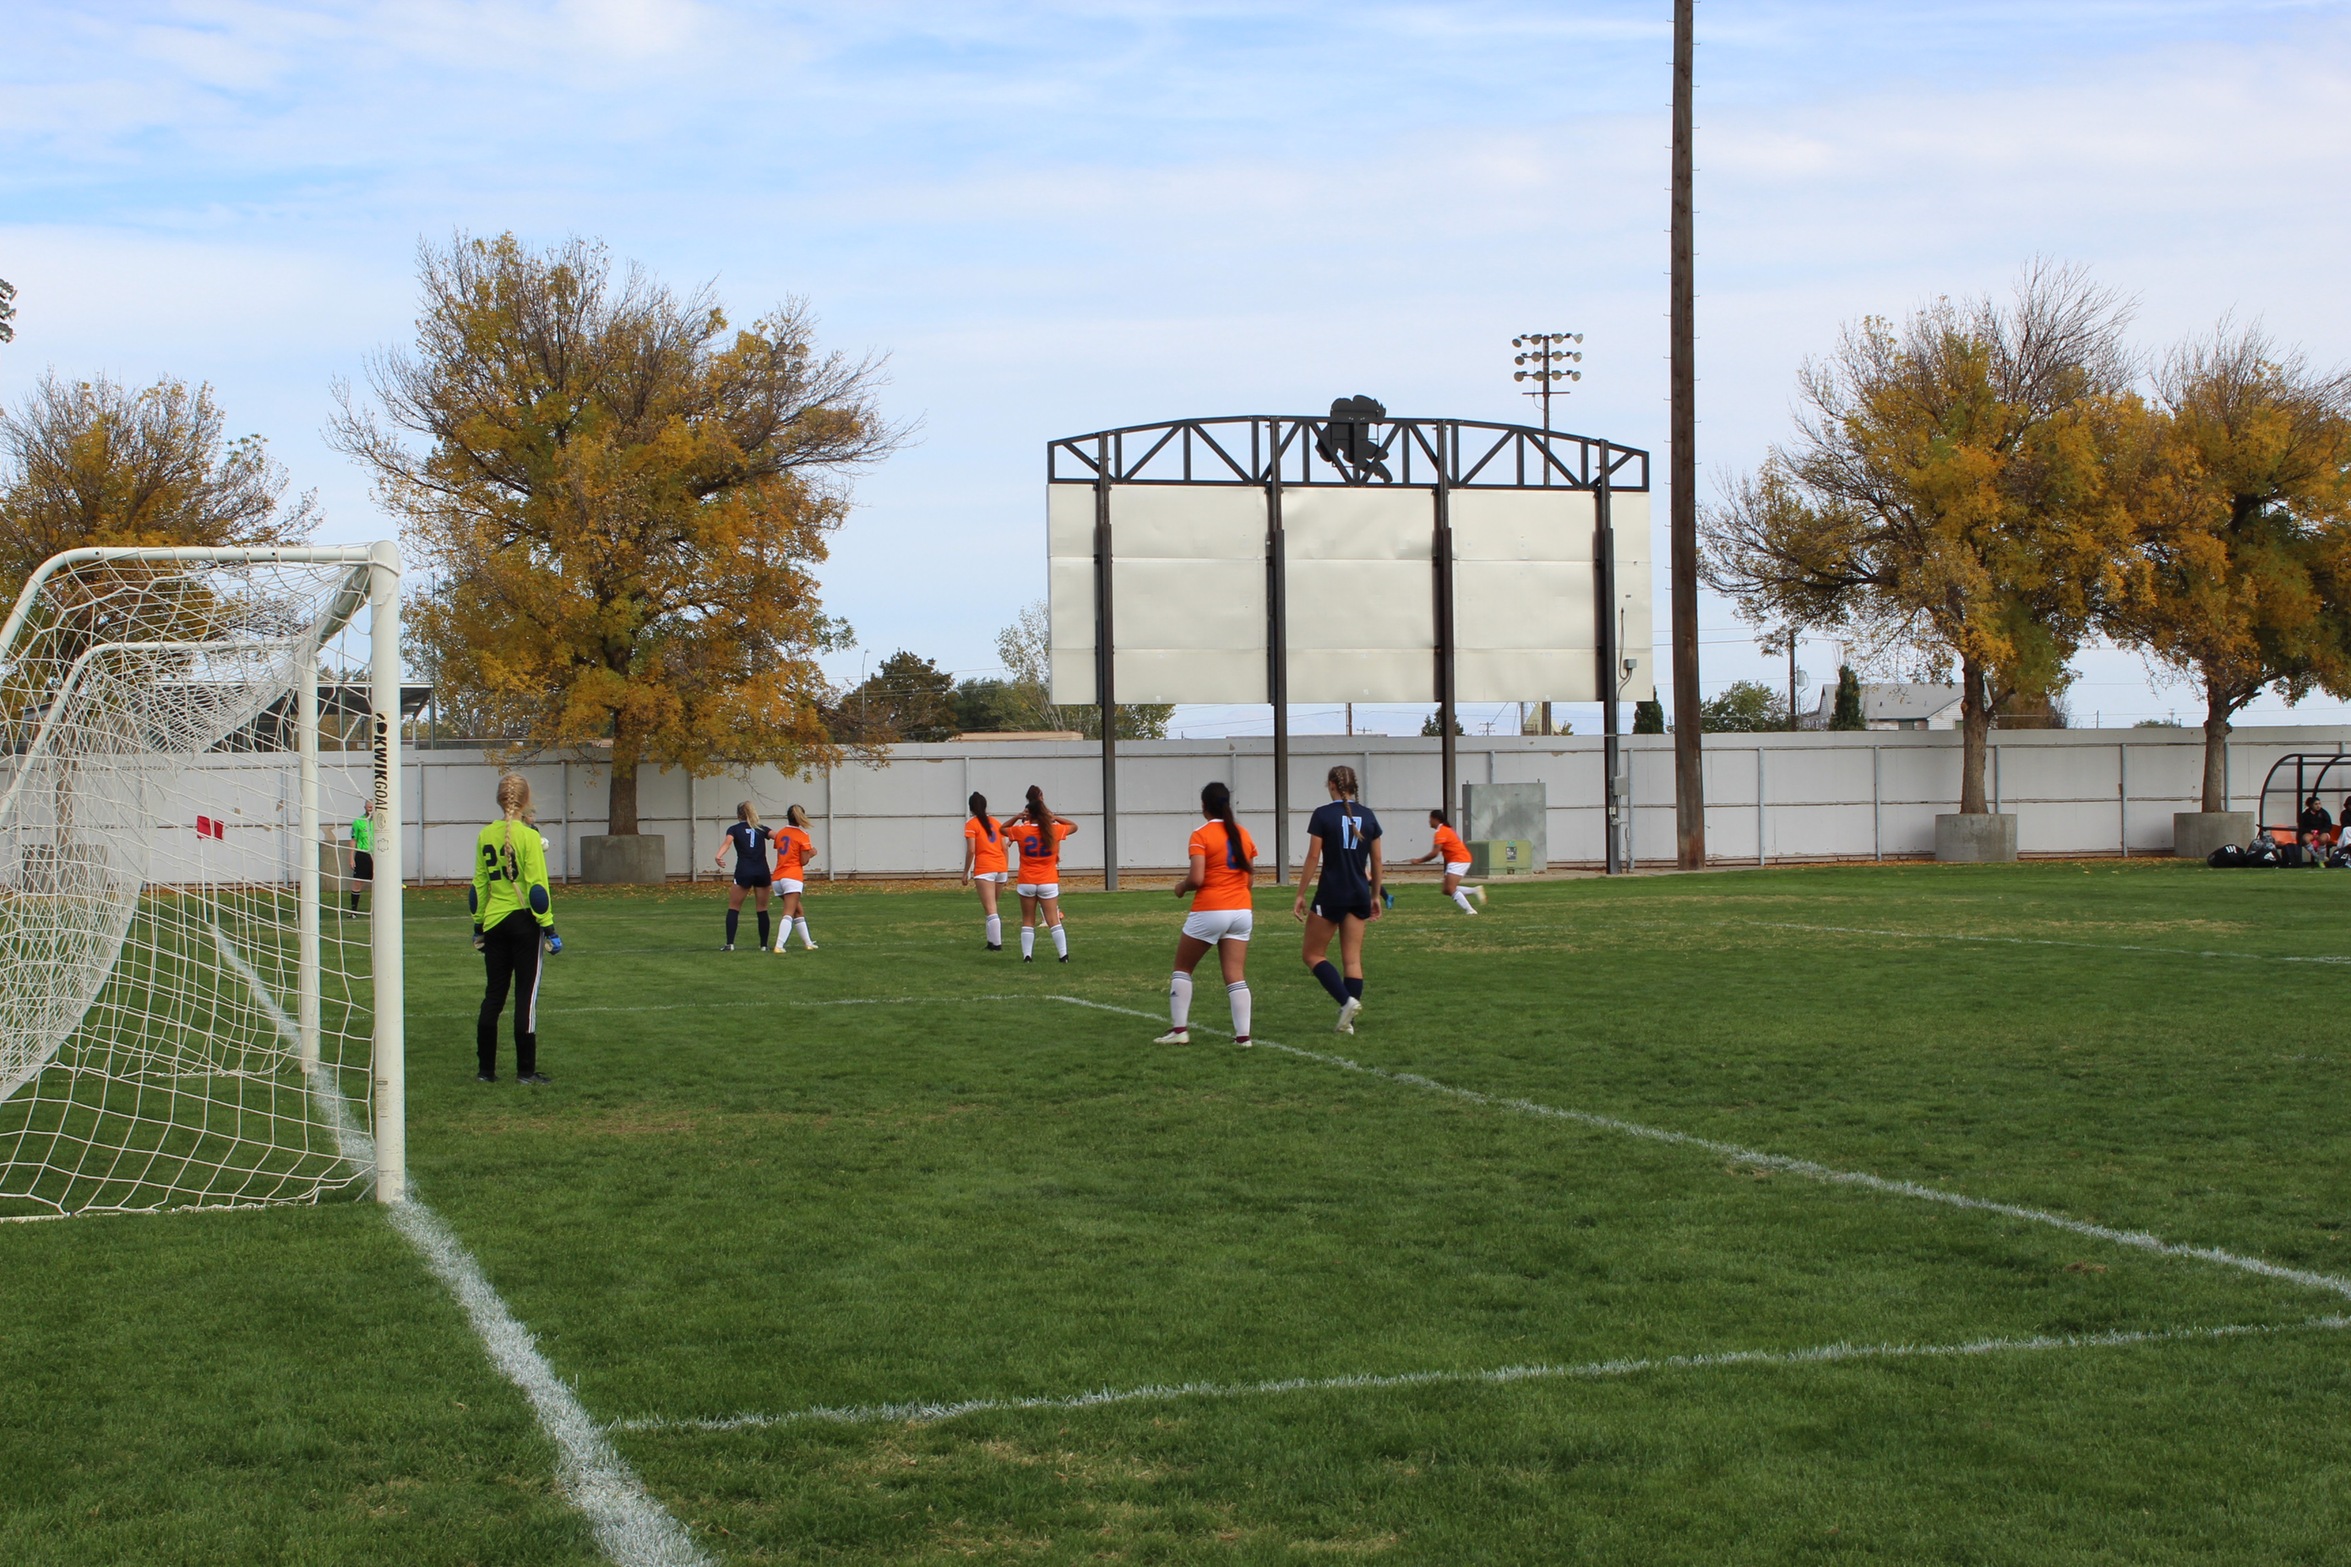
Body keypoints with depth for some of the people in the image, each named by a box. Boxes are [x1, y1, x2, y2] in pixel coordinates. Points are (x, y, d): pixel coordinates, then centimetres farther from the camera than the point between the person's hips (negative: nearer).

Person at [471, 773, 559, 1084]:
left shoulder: (486, 836, 3)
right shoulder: (528, 835, -11)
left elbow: (478, 885, 8)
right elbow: (537, 887, -13)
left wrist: (478, 926, 16)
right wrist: (549, 929, -10)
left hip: (494, 923, 5)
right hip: (524, 922, -5)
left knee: (493, 995, 11)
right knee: (526, 996, 1)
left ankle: (486, 1070, 13)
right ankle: (526, 1070, 3)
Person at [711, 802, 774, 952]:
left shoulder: (734, 829, 9)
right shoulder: (761, 829, 16)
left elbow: (727, 842, -12)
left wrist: (718, 856, -28)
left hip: (744, 872, -2)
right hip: (762, 872, 2)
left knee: (733, 908, 7)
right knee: (762, 910, 10)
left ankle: (730, 944, -3)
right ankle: (764, 944, 8)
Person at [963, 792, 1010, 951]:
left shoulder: (971, 824, -2)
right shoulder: (996, 822, 14)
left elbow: (971, 850, -9)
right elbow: (1004, 848, 13)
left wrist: (965, 872, -2)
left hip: (984, 869, -6)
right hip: (1000, 868, 6)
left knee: (990, 909, -5)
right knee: (992, 907, 17)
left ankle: (997, 944, -9)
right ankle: (993, 941, 16)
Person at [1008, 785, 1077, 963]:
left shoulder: (1021, 831, -8)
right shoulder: (1054, 830, -6)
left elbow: (1003, 829, 13)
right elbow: (1074, 826, 12)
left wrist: (1017, 818, 1)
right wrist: (1055, 817, 5)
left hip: (1027, 883, 0)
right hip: (1048, 882, 0)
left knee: (1027, 922, 9)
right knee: (1054, 921, 1)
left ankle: (1027, 955, 3)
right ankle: (1064, 954, -5)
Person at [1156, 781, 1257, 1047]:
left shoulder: (1201, 835, -11)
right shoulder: (1243, 834, 7)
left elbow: (1196, 878, -18)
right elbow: (1250, 873, 10)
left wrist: (1181, 887, 2)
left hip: (1209, 912, -5)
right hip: (1241, 912, 5)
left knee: (1182, 968, 12)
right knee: (1236, 975, 4)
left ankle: (1179, 1030, 8)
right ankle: (1243, 1035, -4)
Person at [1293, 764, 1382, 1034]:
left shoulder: (1323, 815, -8)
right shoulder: (1368, 816, 6)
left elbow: (1313, 857, -9)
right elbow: (1376, 860, 9)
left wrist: (1300, 895, -3)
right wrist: (1375, 896, 19)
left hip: (1331, 894, -5)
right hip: (1360, 895, 5)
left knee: (1313, 954, 6)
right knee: (1353, 958, 8)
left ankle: (1347, 1000, -12)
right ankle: (1347, 1021, 4)